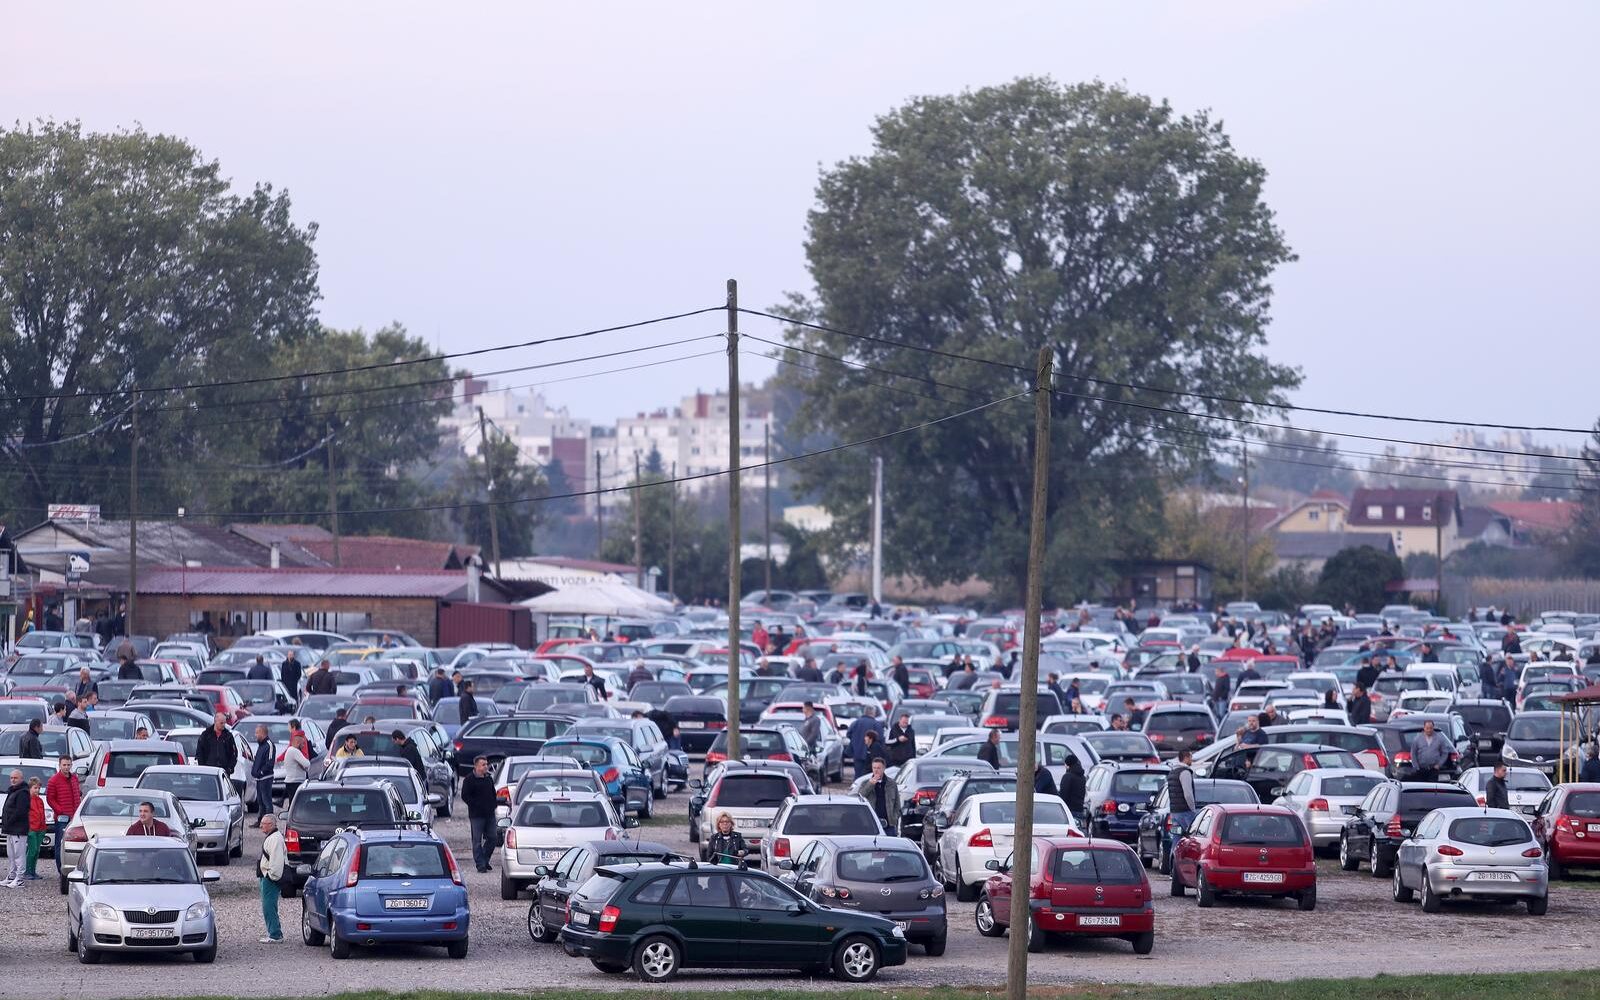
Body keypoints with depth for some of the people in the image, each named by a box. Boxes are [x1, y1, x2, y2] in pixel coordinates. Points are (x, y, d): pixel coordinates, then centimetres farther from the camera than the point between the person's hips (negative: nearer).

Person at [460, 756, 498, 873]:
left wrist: (494, 804, 7)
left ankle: (484, 861, 21)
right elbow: (465, 796, -10)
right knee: (477, 840, -2)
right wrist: (477, 805, -15)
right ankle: (480, 864, 1)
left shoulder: (489, 778, 14)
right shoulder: (469, 780, -6)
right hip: (476, 815, -6)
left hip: (490, 814, 6)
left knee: (491, 839, 6)